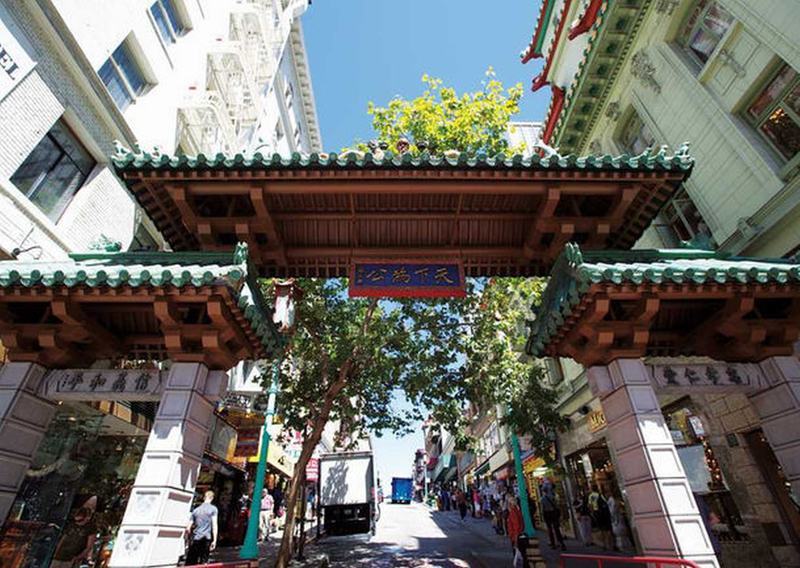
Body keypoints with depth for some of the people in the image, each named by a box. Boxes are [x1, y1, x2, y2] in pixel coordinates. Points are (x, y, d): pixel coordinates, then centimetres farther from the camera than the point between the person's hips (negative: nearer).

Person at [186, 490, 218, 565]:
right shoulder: (213, 509, 0)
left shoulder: (196, 510, 10)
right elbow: (214, 525, -7)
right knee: (203, 563, 5)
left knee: (190, 563, 9)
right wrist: (214, 540, -4)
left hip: (195, 539, 3)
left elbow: (188, 528, 10)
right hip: (206, 539, -3)